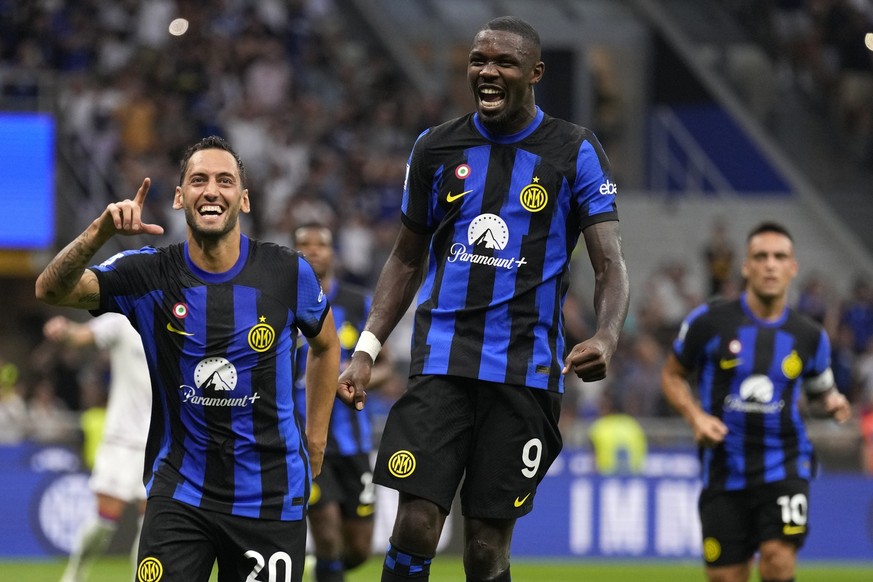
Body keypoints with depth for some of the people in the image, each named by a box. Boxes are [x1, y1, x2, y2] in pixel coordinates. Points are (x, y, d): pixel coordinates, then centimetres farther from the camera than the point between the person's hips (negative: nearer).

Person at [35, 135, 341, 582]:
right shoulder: (151, 275, -7)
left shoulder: (288, 274, -5)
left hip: (270, 495, 1)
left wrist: (315, 442, 13)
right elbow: (52, 289, -19)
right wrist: (101, 232, -36)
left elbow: (325, 345, 14)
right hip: (180, 491, 0)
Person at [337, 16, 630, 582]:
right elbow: (407, 258, 18)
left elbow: (611, 264, -5)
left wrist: (607, 336, -26)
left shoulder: (575, 153, 0)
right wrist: (367, 348, 7)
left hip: (527, 368, -2)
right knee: (416, 521, -12)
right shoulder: (436, 148, 9)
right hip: (442, 360, 2)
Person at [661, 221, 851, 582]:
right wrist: (695, 416, -9)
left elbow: (821, 390, 18)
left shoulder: (809, 336, 3)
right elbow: (672, 375, 9)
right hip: (725, 468, 0)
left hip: (783, 466, 0)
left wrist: (833, 403, -6)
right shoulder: (709, 321, -3)